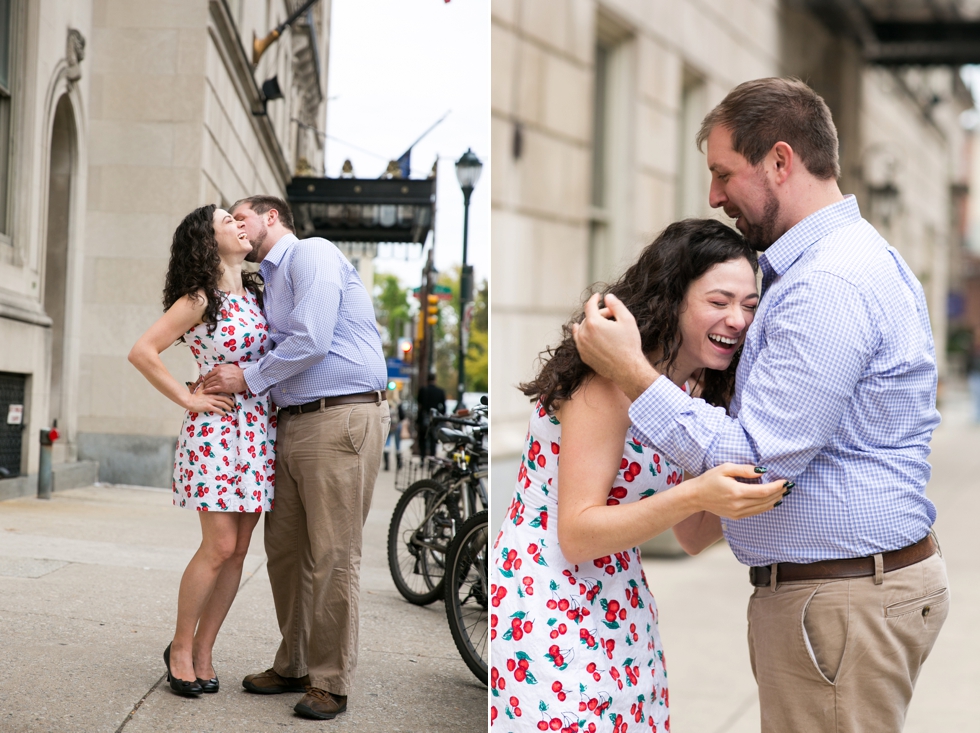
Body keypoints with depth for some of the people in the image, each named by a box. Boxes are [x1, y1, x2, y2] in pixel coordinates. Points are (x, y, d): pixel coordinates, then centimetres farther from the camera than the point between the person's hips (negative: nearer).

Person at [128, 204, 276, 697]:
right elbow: (141, 352, -12)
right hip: (217, 428, -6)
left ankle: (202, 654, 12)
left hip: (259, 430, 6)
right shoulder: (199, 301, -6)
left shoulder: (255, 293, 14)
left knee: (237, 550, 3)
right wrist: (188, 399, -10)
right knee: (219, 546, -9)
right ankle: (180, 648, 7)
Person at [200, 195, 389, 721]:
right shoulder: (271, 281, 23)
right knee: (286, 551, 11)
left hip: (340, 421, -9)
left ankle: (330, 683, 2)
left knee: (332, 557, -5)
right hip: (294, 422, 10)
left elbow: (312, 342, -17)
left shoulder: (311, 254, -6)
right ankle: (294, 666, 23)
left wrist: (248, 379, -5)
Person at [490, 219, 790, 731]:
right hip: (542, 605, -8)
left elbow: (691, 535, 10)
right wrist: (694, 496, -32)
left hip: (617, 607, 8)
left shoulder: (693, 389, 8)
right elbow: (577, 537, -21)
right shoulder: (609, 381, -18)